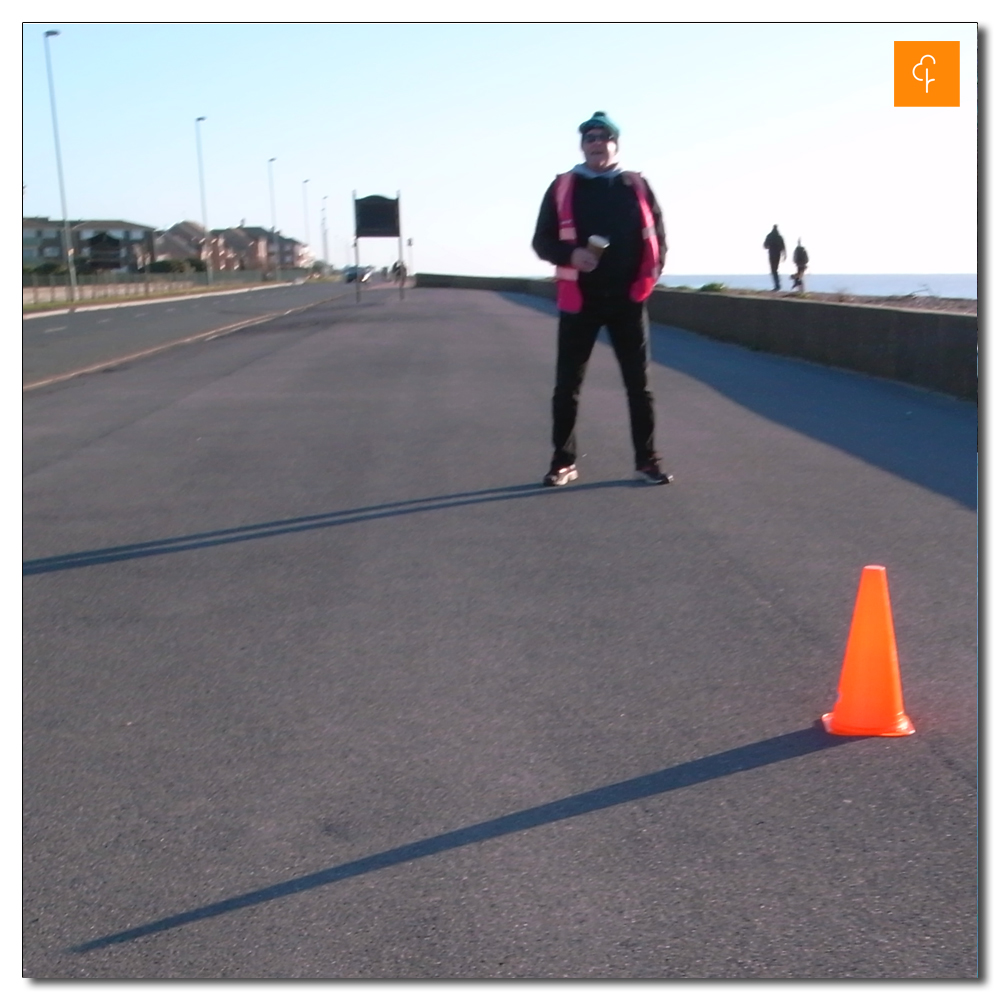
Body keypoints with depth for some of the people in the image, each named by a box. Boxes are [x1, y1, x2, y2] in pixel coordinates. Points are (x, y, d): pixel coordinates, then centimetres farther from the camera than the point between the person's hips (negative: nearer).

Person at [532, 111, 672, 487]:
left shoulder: (637, 186, 7)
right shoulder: (562, 187, 3)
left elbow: (657, 235, 12)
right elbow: (541, 241, 3)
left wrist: (651, 272, -5)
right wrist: (571, 254, -17)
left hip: (627, 299, 1)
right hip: (579, 299, -1)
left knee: (639, 385, 3)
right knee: (567, 385, 2)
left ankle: (647, 461, 11)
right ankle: (563, 462, 13)